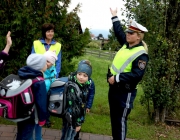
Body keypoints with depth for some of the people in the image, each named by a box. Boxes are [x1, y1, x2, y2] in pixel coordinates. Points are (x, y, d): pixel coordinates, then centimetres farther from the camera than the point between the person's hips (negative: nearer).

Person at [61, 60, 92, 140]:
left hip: (78, 117, 7)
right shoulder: (72, 87, -27)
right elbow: (72, 107, -24)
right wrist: (77, 123, -18)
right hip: (71, 119, -7)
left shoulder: (85, 85, -2)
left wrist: (80, 121, 13)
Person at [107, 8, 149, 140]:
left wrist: (117, 78, -27)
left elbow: (137, 75, -28)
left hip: (125, 92, -9)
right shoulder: (126, 44, 5)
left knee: (120, 120, 0)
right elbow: (119, 32, 24)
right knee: (114, 117, 19)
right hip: (114, 88, 9)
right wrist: (115, 17, 31)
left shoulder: (142, 55, -19)